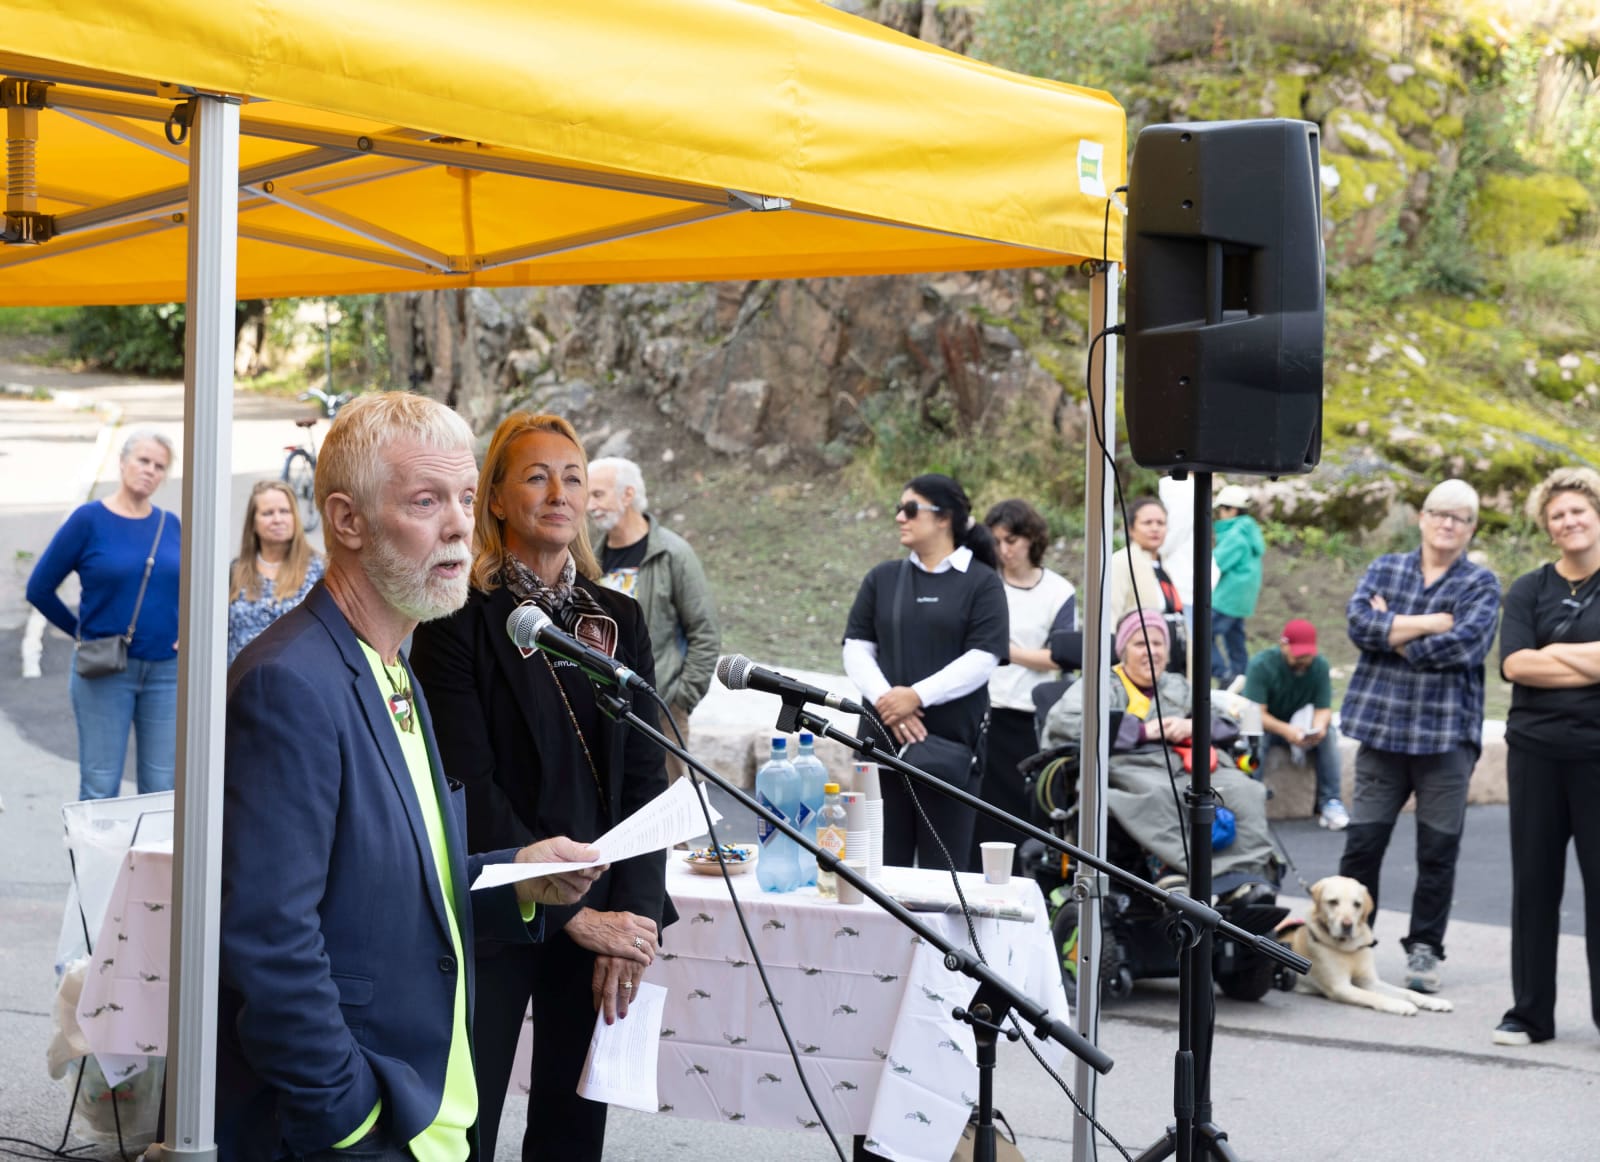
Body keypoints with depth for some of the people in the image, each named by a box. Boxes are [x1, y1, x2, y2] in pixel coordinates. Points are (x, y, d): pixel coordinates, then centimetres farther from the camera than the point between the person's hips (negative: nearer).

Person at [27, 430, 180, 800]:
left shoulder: (171, 524, 6)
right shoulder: (89, 519, -5)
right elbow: (39, 589, -1)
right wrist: (82, 633, 1)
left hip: (167, 671, 3)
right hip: (105, 671, -3)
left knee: (162, 787, 7)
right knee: (100, 786, 2)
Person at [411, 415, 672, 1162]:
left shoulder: (620, 619, 9)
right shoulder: (460, 619, -6)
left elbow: (645, 778, 6)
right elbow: (470, 787, -12)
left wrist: (634, 912, -7)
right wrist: (572, 915, -14)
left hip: (604, 919, 4)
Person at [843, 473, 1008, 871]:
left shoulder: (981, 583, 2)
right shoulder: (883, 578, 13)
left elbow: (983, 659, -8)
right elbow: (857, 647, 8)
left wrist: (918, 696, -16)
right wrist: (884, 699, -10)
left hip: (951, 742, -3)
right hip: (883, 736, 3)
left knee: (944, 863, 0)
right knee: (885, 861, 3)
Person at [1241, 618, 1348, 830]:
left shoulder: (1319, 665, -11)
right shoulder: (1261, 665, -22)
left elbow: (1323, 709, -11)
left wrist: (1318, 727, -36)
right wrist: (1286, 731, -46)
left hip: (1300, 727, 3)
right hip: (1265, 725, -3)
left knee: (1328, 733, -26)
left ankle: (1329, 802, -23)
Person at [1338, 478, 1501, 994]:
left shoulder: (1481, 584, 4)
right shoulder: (1385, 569, 12)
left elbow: (1463, 644, -14)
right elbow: (1359, 621, -6)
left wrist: (1392, 632, -6)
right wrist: (1431, 623, -10)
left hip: (1447, 734, -1)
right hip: (1383, 729, 2)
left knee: (1438, 850, 3)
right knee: (1362, 842, 1)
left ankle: (1424, 950, 14)